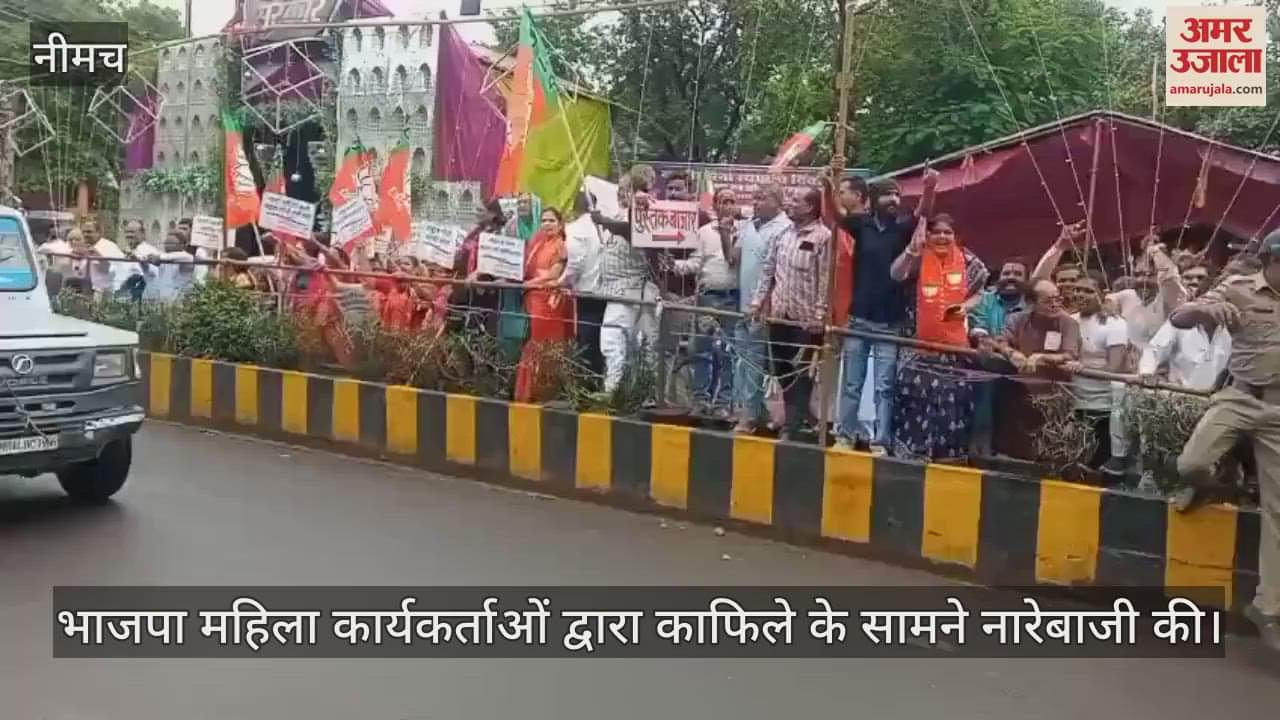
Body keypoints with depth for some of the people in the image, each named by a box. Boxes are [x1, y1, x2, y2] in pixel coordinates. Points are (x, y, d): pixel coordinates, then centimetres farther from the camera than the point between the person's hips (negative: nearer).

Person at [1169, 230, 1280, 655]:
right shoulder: (1239, 289, -2)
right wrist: (1207, 308, -31)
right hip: (1240, 397, -1)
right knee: (1190, 464, -20)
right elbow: (1177, 319, -10)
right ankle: (1205, 486, 21)